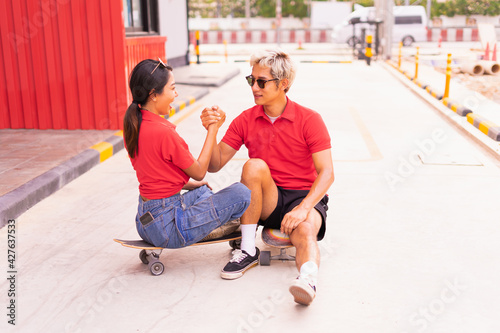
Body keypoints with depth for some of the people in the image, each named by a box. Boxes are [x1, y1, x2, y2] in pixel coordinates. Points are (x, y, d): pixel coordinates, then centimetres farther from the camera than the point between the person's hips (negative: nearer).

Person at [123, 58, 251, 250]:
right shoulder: (164, 133, -23)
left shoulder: (132, 125, 3)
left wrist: (187, 185, 19)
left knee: (201, 191, 34)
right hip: (167, 225, -10)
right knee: (241, 192, -4)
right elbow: (199, 172, -10)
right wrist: (213, 129, -4)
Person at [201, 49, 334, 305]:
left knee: (305, 230, -35)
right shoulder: (245, 120, 3)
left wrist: (303, 208, -29)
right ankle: (248, 250, -22)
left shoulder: (309, 120, -7)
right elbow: (214, 165, 1)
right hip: (267, 202, 3)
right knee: (254, 166, -27)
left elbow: (326, 173, -14)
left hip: (305, 197, -2)